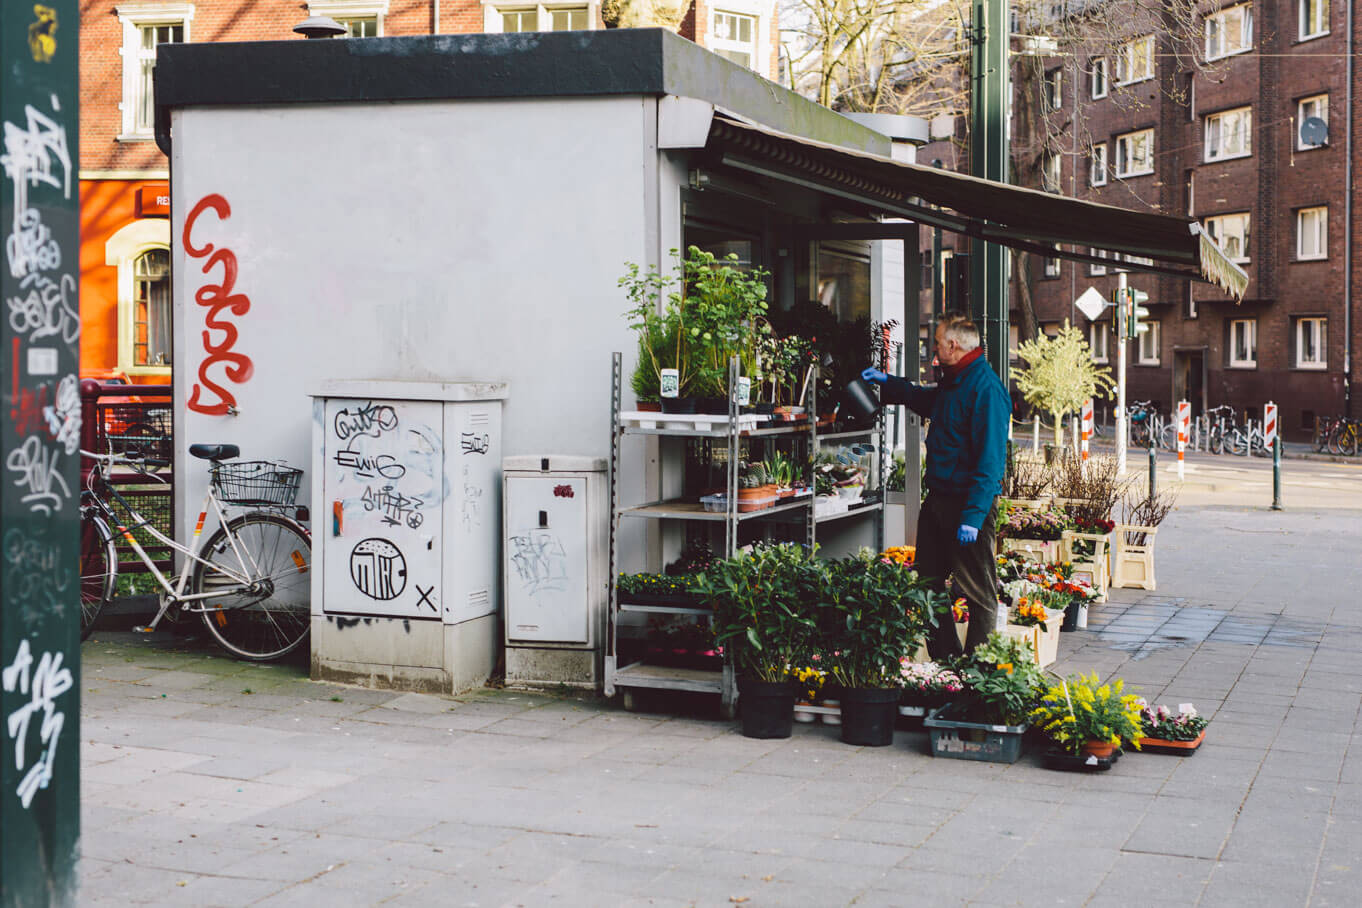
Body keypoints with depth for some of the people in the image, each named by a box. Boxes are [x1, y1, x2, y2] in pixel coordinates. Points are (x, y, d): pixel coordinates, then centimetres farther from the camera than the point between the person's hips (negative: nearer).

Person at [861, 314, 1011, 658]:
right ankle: (945, 660, 25)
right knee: (927, 583, 14)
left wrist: (973, 515, -26)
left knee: (979, 595, -1)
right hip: (938, 500, 10)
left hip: (967, 503, -10)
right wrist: (886, 382, 37)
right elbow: (925, 399, 39)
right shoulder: (951, 383, 12)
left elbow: (990, 460, -23)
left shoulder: (986, 390, -18)